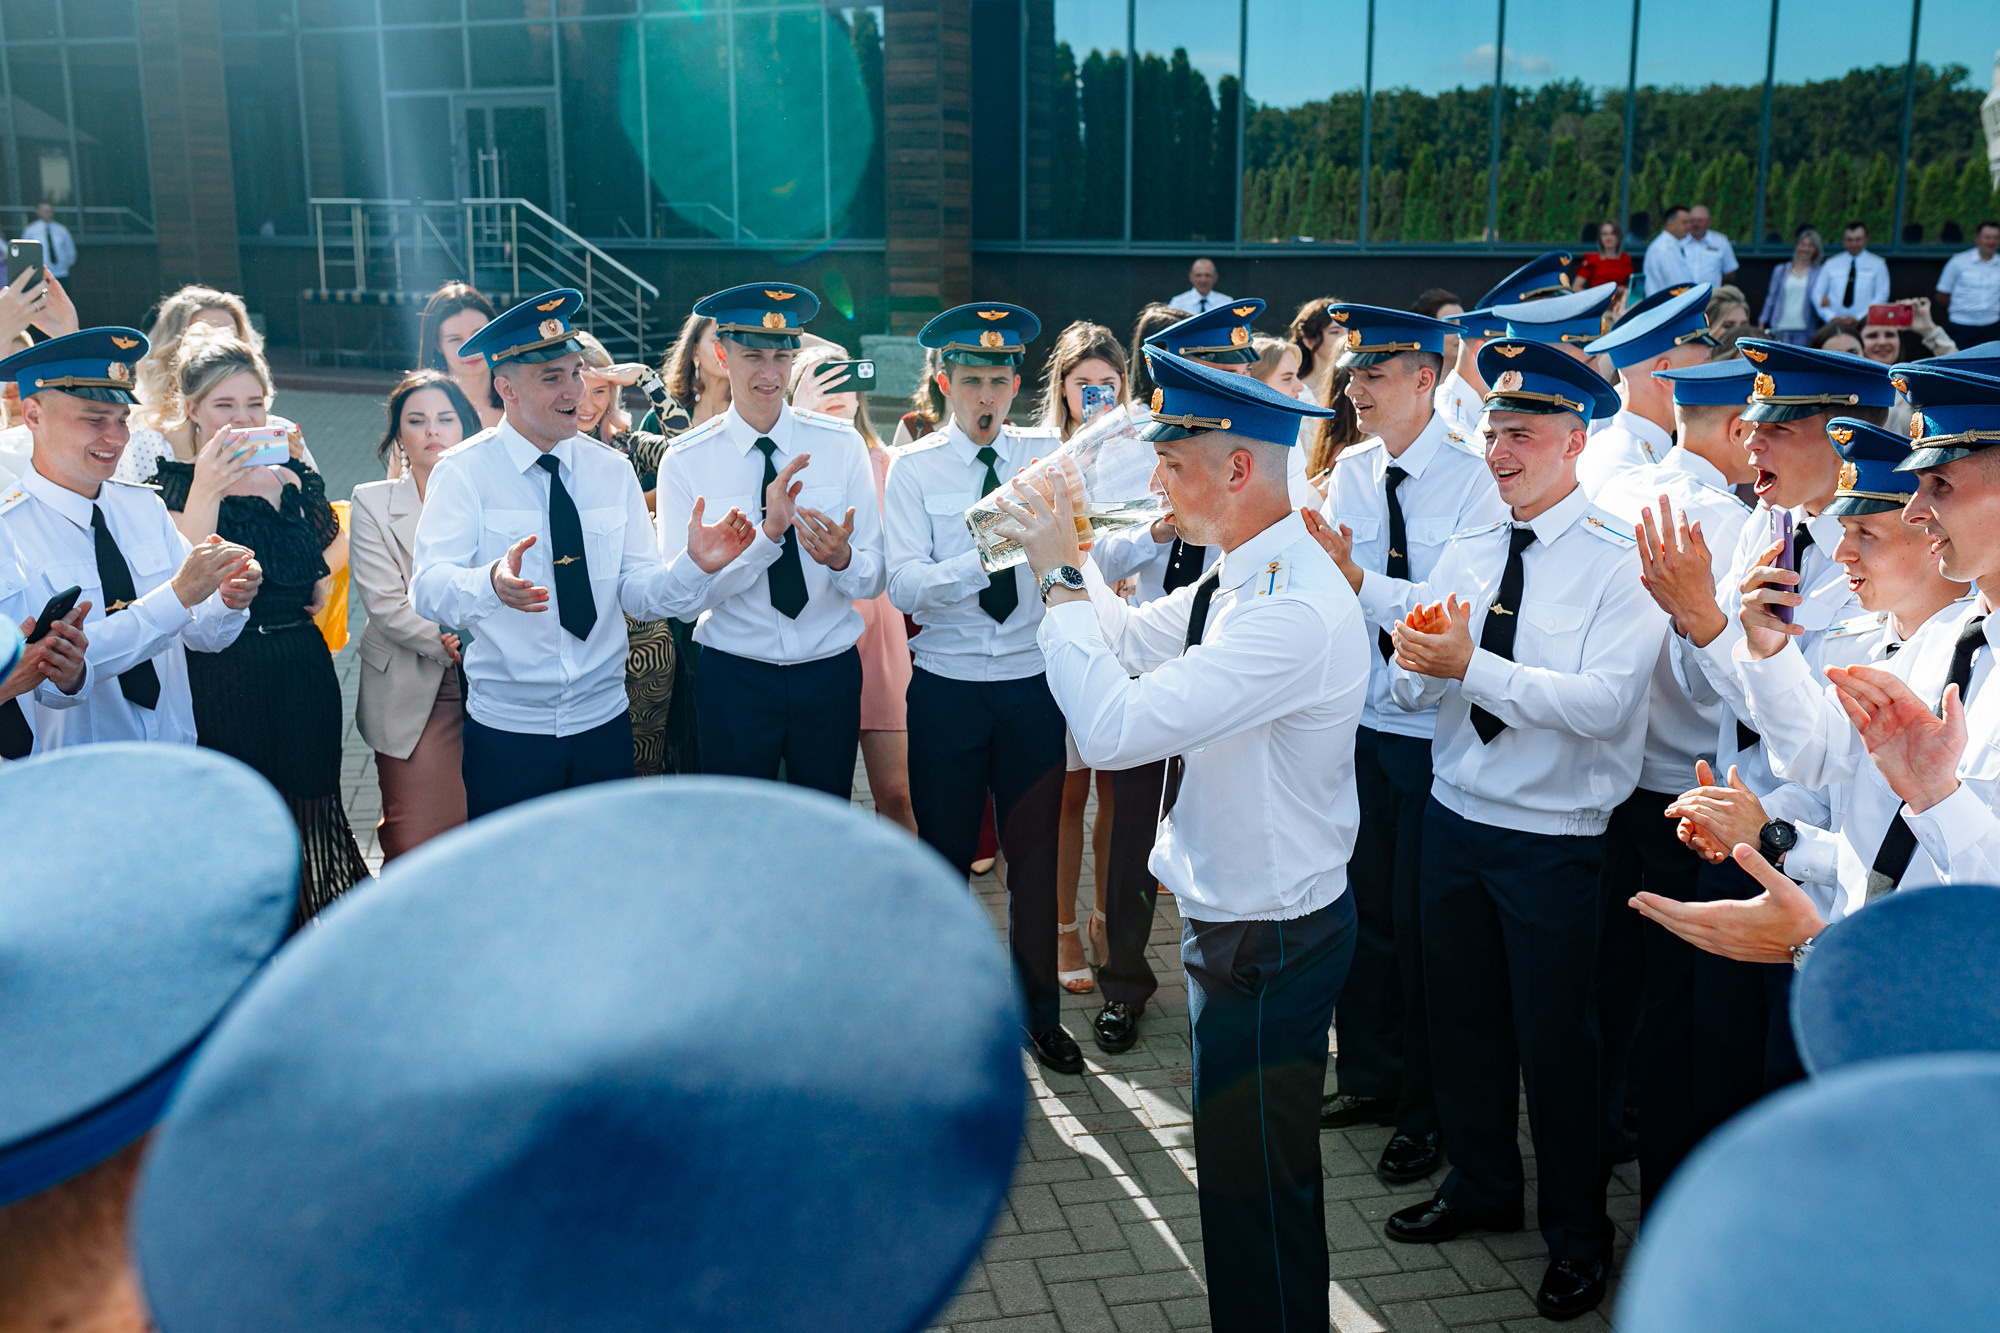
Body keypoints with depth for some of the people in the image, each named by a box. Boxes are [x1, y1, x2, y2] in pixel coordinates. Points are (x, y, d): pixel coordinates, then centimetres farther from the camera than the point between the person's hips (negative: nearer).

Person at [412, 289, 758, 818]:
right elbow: (428, 589, -19)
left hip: (603, 721, 3)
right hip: (507, 730, -3)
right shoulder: (463, 474, -6)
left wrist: (694, 565, -20)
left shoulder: (613, 471, 5)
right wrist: (492, 584, -40)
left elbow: (640, 593, 0)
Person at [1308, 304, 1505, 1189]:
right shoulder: (1353, 472, 6)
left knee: (1421, 917, 5)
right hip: (1362, 719, 6)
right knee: (1362, 904, 16)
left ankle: (1425, 1110, 23)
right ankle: (1368, 1075, 35)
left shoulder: (1472, 478, -13)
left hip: (1436, 731, -6)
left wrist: (1360, 581, -27)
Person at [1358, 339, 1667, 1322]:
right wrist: (1414, 659, -20)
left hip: (1555, 838, -5)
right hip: (1455, 816, 6)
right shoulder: (1463, 555, 6)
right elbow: (1411, 686, 3)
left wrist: (1470, 663, -26)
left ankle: (1577, 1234, 30)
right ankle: (1480, 1186, 40)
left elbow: (1605, 702, -23)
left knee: (1554, 1036, 8)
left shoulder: (1620, 562, -11)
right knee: (1462, 1017, 18)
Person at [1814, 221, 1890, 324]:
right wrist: (1831, 317, -5)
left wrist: (1859, 318, -9)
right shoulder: (1831, 264, 15)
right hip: (1834, 324, 1)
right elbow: (1817, 294, 11)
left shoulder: (1877, 264, 11)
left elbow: (1881, 296, 3)